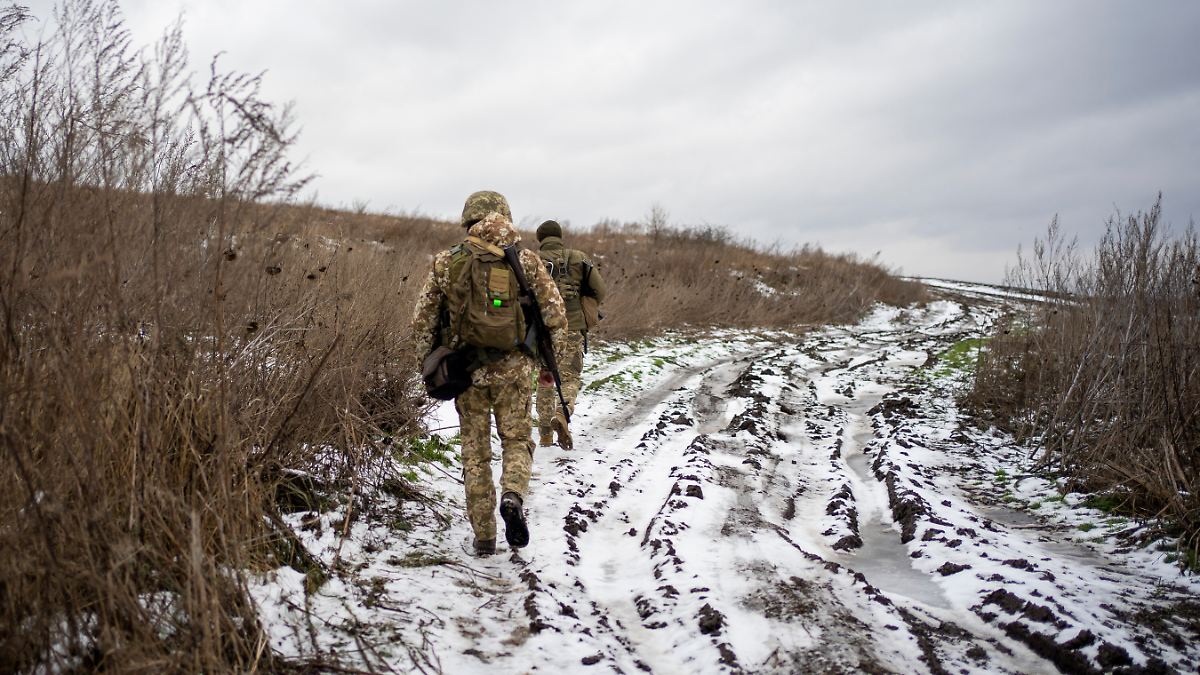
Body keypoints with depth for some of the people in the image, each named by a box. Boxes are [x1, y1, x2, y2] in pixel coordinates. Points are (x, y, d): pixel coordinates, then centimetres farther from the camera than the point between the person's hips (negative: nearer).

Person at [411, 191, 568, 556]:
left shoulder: (446, 263, 0)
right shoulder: (525, 261, -1)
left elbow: (422, 319, 2)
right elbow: (554, 311, -2)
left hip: (466, 370, 1)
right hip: (513, 368, -1)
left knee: (475, 450, 12)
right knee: (517, 440, 15)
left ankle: (483, 536, 15)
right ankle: (513, 497, -14)